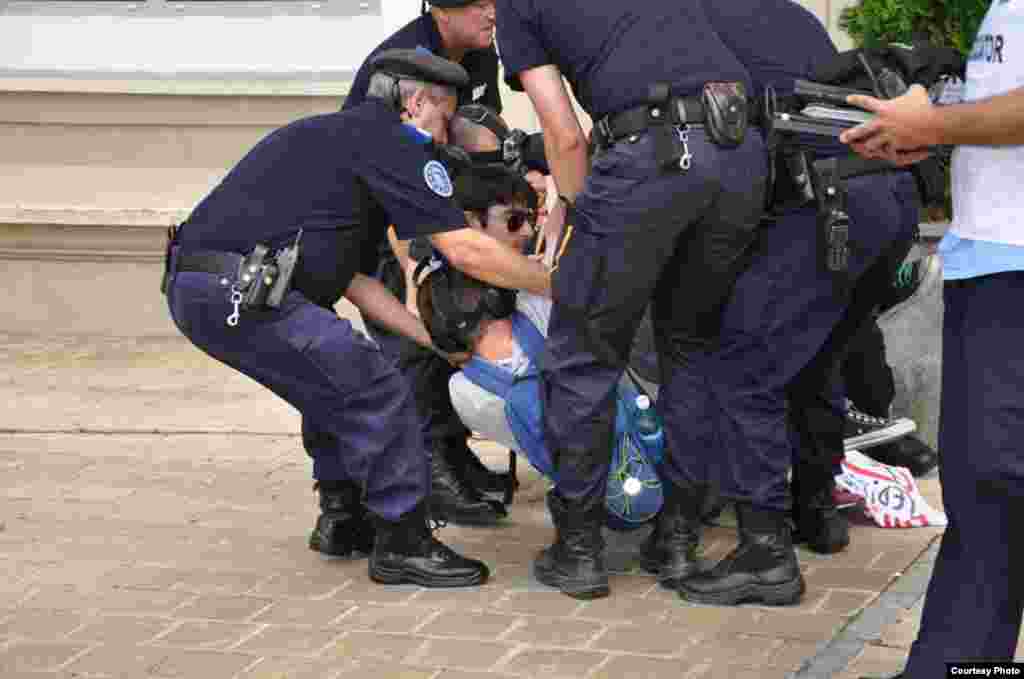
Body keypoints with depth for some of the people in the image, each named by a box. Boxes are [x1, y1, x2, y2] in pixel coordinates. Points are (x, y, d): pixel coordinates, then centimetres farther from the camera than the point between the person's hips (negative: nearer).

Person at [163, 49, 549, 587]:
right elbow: (466, 251, -8)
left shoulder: (336, 139, 27)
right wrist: (556, 284, 5)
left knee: (340, 386, 25)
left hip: (194, 288, 10)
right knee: (378, 395, -5)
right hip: (242, 294, -10)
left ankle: (342, 519, 34)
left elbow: (354, 282, 27)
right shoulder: (388, 140, -3)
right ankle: (402, 543, 3)